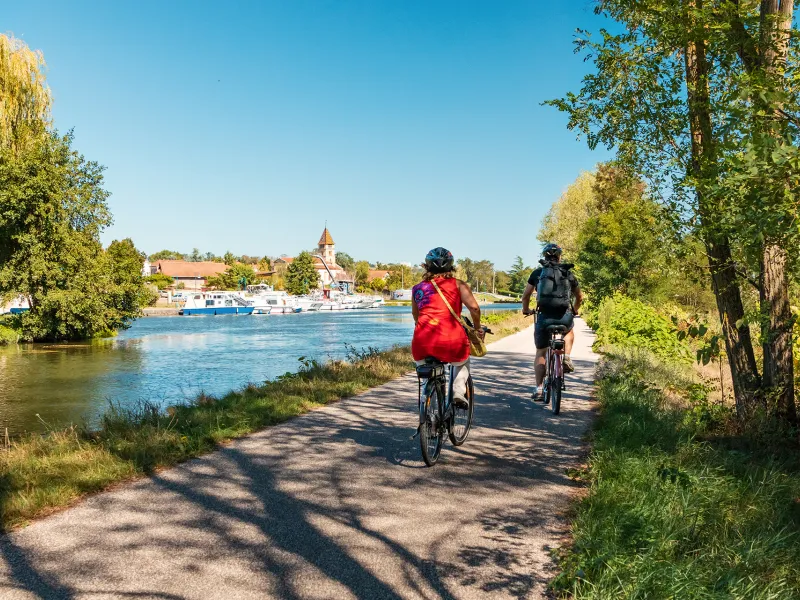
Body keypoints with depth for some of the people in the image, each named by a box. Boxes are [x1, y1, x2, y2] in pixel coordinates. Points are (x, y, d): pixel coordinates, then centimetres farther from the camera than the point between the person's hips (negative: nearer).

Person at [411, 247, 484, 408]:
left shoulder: (417, 288, 18)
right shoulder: (458, 284, 11)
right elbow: (474, 308, -1)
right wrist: (478, 328, 17)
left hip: (423, 343, 2)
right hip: (452, 343, -1)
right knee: (462, 362, 33)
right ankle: (459, 391, 12)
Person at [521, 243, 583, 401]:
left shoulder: (538, 272, 11)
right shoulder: (568, 273, 15)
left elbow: (526, 295, 14)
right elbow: (579, 297, 26)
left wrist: (526, 310, 33)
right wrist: (574, 310, 45)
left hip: (544, 316, -1)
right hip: (564, 317, 1)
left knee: (540, 352, 14)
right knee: (569, 332, 37)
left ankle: (538, 388, 9)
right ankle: (566, 358, 14)